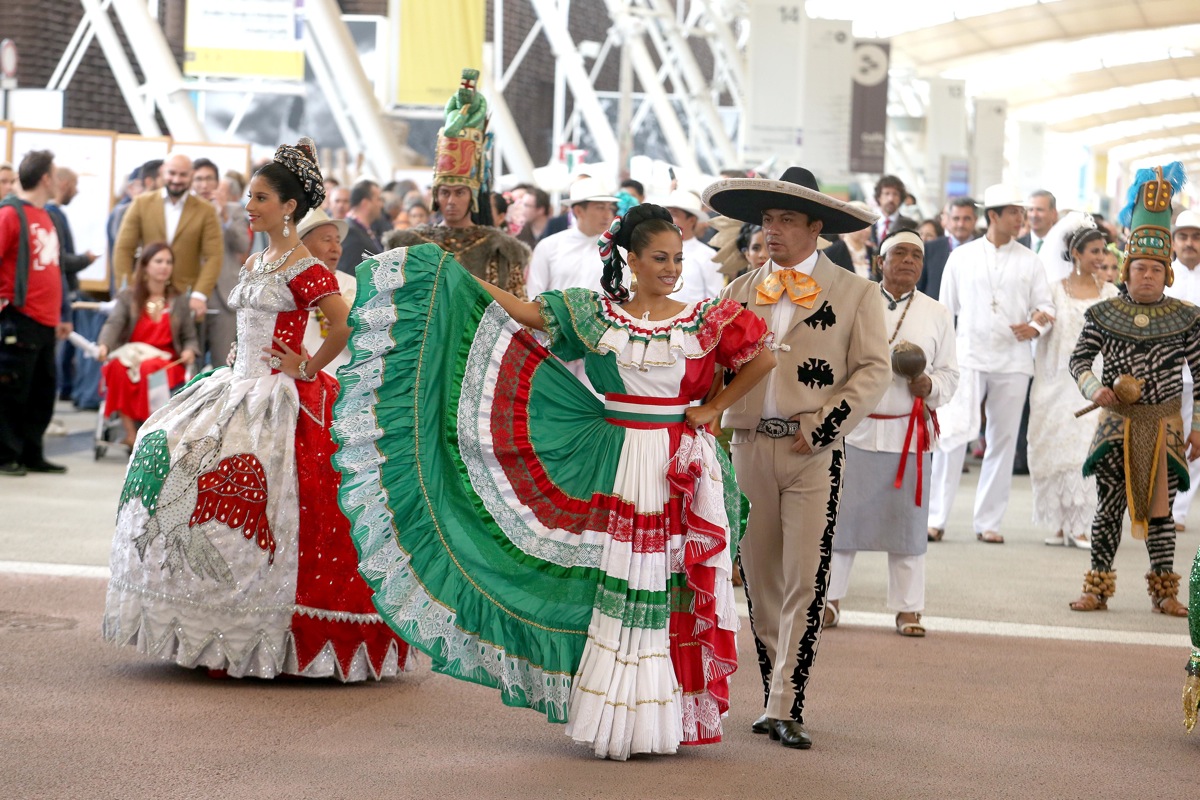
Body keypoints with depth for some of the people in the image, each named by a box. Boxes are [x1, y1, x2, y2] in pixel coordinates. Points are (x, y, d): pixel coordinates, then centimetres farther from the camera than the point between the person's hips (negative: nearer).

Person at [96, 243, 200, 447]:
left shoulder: (179, 300, 12)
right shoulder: (128, 297, 6)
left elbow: (189, 337, 14)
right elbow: (114, 324, -11)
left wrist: (190, 351, -11)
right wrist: (103, 346, -32)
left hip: (167, 361, 0)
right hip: (132, 355, 0)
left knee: (149, 371, -37)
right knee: (119, 368, -37)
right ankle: (131, 434, -33)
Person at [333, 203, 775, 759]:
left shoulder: (703, 319, 2)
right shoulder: (595, 313, 4)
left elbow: (762, 358, 7)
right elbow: (524, 313, 0)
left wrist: (715, 408, 3)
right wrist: (457, 272, -4)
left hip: (682, 465, 0)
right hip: (618, 464, 0)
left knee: (678, 586, 1)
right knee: (620, 585, 0)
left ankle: (672, 713, 9)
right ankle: (619, 717, 7)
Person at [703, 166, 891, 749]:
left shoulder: (854, 293, 3)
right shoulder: (740, 291, 14)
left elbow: (874, 370, -3)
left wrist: (820, 429, -11)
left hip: (813, 453, -3)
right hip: (748, 445, 4)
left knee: (804, 582, -7)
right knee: (759, 580, 8)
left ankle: (784, 707, -5)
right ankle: (773, 696, 18)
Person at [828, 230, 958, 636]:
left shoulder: (937, 314, 9)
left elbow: (949, 372, 12)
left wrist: (931, 385, -9)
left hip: (909, 432, 1)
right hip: (855, 429, -1)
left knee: (907, 522, 3)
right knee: (841, 515, 2)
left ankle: (908, 608, 11)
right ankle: (829, 597, 15)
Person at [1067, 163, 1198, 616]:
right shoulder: (1103, 315, 0)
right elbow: (1079, 359, 3)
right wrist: (1094, 388, -17)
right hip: (1117, 422, 0)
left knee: (1160, 508, 6)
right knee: (1110, 505, 3)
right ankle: (1098, 588, 11)